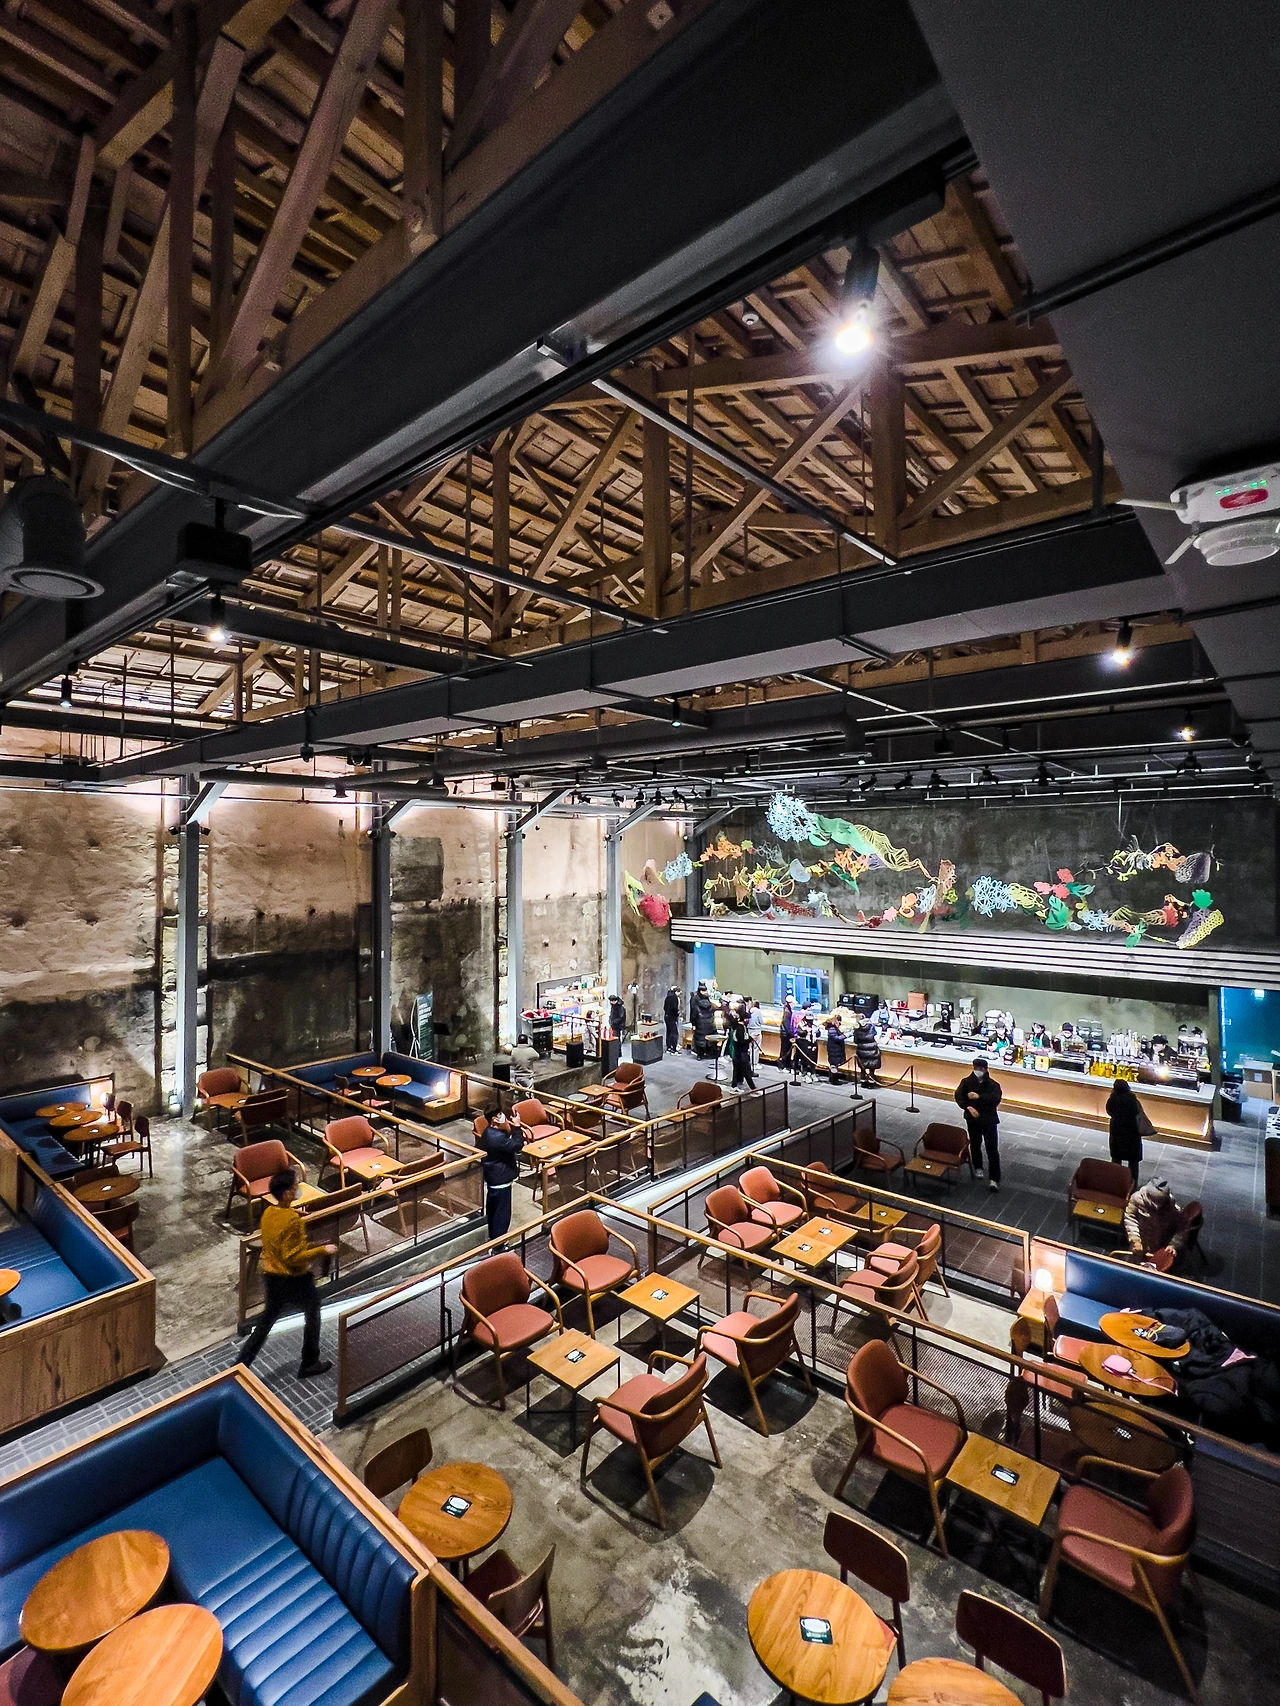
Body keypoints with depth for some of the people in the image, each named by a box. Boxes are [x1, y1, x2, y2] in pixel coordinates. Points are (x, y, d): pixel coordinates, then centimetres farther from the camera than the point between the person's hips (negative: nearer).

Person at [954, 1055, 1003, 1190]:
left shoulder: (992, 1084, -12)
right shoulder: (966, 1081, -6)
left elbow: (995, 1099, -26)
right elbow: (958, 1096, -13)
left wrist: (979, 1096, -33)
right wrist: (968, 1107, -27)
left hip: (989, 1120, -2)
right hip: (973, 1119, 3)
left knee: (992, 1149, -3)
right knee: (975, 1145, 19)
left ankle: (995, 1179, 2)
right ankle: (978, 1167, 42)